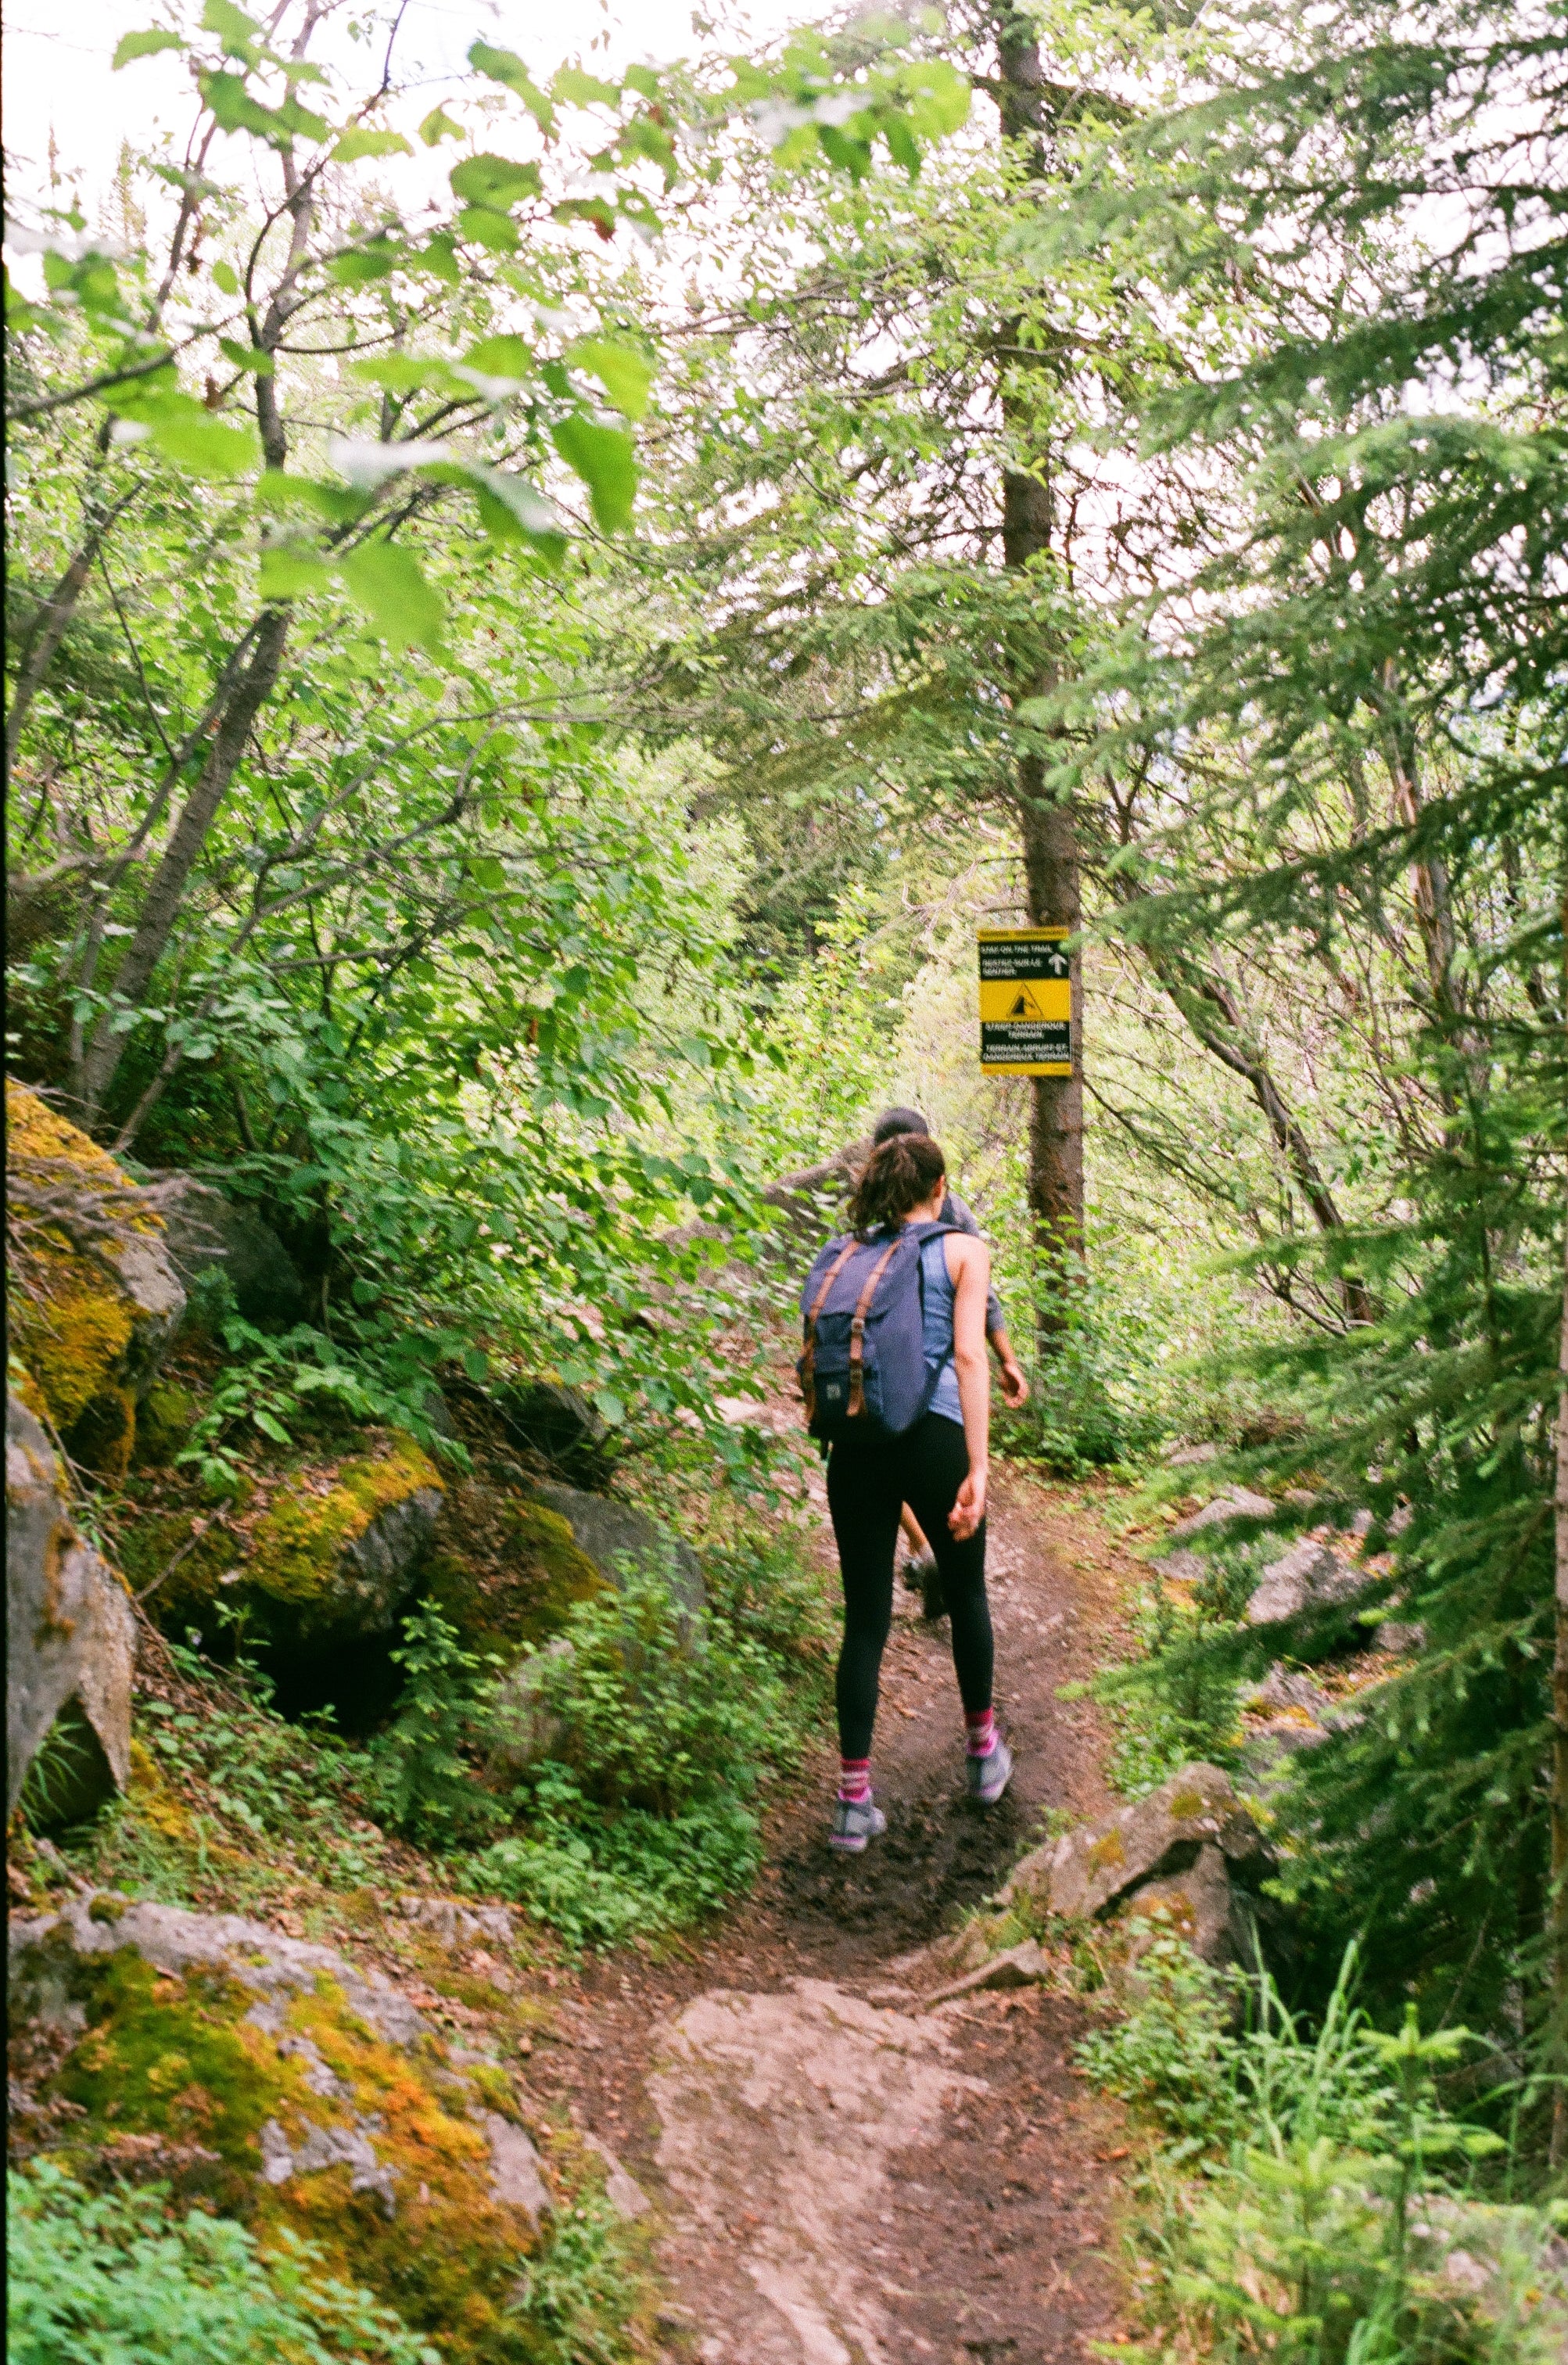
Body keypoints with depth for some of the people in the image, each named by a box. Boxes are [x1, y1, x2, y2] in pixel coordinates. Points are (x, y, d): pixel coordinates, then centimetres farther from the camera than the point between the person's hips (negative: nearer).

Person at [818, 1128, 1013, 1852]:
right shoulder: (963, 1251, 4)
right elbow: (968, 1357, -7)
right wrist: (977, 1469, -12)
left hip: (855, 1445, 3)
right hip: (932, 1438, -3)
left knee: (864, 1622, 8)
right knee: (965, 1594, 21)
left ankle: (854, 1801, 5)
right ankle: (983, 1753, 36)